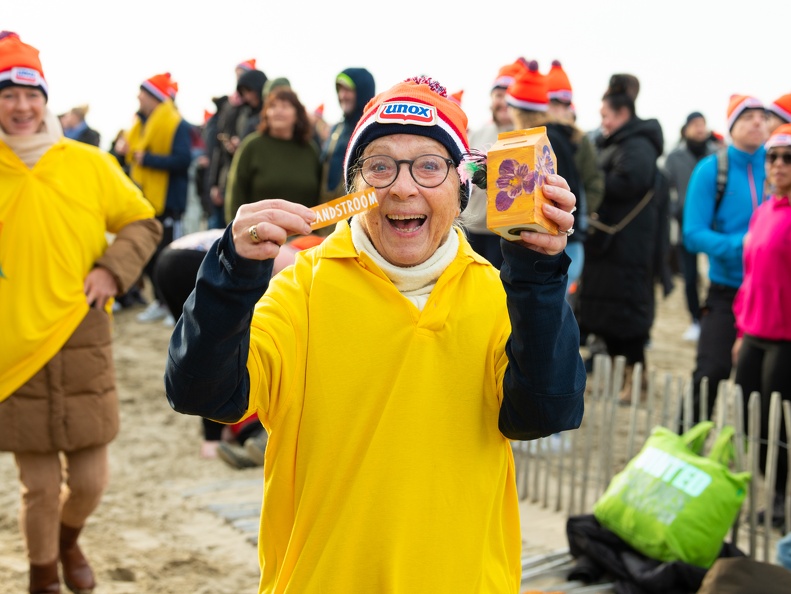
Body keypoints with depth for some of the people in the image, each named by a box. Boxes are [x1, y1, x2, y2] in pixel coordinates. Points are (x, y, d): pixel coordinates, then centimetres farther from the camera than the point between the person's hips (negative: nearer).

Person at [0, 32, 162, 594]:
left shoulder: (90, 163, 0)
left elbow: (143, 222, 9)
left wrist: (112, 270, -6)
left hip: (83, 342, 1)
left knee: (90, 478, 9)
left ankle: (69, 539, 42)